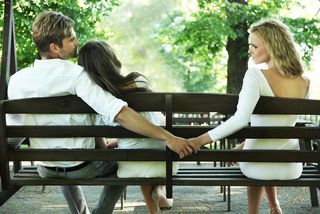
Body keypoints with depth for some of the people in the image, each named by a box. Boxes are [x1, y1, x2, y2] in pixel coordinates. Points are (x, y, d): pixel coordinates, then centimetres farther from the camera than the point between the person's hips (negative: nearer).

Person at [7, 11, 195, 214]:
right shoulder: (75, 74, -25)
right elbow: (120, 114, -35)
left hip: (47, 170, 4)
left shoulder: (16, 80, -11)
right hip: (82, 168, -4)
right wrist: (168, 137, -33)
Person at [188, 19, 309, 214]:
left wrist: (200, 140, -25)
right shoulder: (305, 83, -1)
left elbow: (240, 119, -30)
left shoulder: (256, 75, -18)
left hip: (258, 167, -4)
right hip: (292, 168, 4)